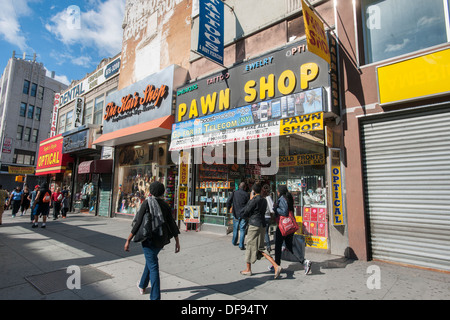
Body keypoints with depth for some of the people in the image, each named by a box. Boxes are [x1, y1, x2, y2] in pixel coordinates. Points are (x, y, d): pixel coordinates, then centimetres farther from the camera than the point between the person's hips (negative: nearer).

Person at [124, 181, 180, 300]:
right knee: (150, 259, 27)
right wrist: (177, 241, 5)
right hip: (161, 240, 6)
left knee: (153, 267, -1)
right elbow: (172, 224, 0)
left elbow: (138, 223, -15)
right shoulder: (165, 205, 3)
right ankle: (142, 286, 46)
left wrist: (128, 240, -8)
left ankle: (155, 297, 1)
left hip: (149, 240, -6)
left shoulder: (146, 203, -11)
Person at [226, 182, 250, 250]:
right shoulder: (246, 194, -7)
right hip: (243, 214, -3)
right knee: (242, 230, 3)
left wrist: (228, 209, 9)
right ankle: (241, 245, 3)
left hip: (236, 214, 3)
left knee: (235, 229, 18)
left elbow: (228, 201, -5)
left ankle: (234, 242, 33)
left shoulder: (234, 193, -1)